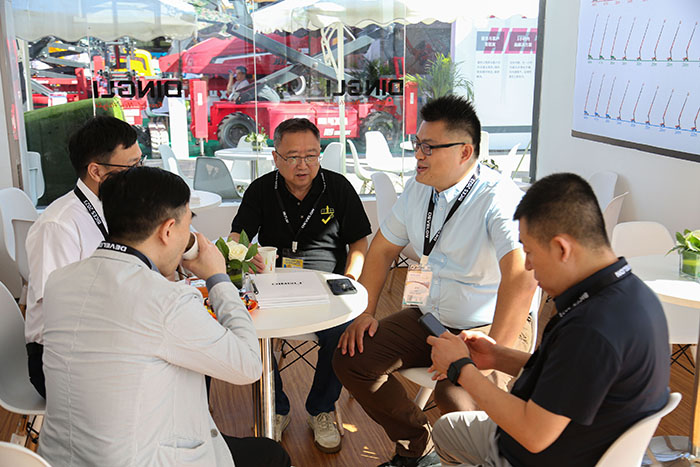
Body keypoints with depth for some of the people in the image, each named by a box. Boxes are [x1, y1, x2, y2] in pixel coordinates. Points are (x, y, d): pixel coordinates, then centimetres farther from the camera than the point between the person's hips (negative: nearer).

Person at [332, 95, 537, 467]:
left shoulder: (500, 200, -22)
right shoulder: (417, 189, 2)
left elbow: (521, 280, -36)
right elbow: (382, 250, 14)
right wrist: (364, 312, 7)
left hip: (490, 328, -7)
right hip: (428, 318, 7)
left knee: (456, 392, -34)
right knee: (350, 359, -2)